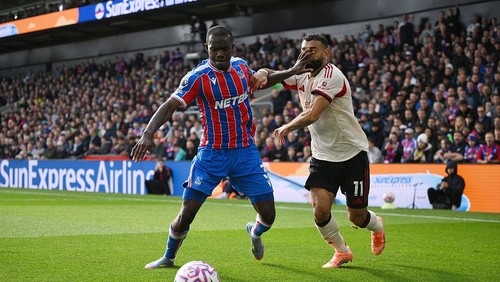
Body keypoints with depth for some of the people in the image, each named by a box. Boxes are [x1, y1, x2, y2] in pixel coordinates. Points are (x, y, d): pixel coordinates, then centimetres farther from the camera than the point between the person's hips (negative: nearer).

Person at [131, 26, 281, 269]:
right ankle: (168, 257, 18)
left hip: (245, 152, 3)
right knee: (187, 212, -10)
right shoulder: (197, 77, -14)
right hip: (212, 153, -3)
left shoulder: (241, 66, 1)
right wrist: (148, 134, -34)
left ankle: (255, 233, 38)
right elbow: (169, 106, -20)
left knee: (268, 214, 0)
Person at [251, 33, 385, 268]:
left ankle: (377, 226, 40)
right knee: (320, 209, -13)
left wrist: (286, 128, -18)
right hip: (322, 157, 5)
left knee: (356, 216, 2)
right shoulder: (302, 78, 4)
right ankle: (342, 252, 14)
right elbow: (269, 76, 8)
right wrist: (263, 74, -15)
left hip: (352, 154, -5)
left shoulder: (330, 76, -19)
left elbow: (312, 115, -29)